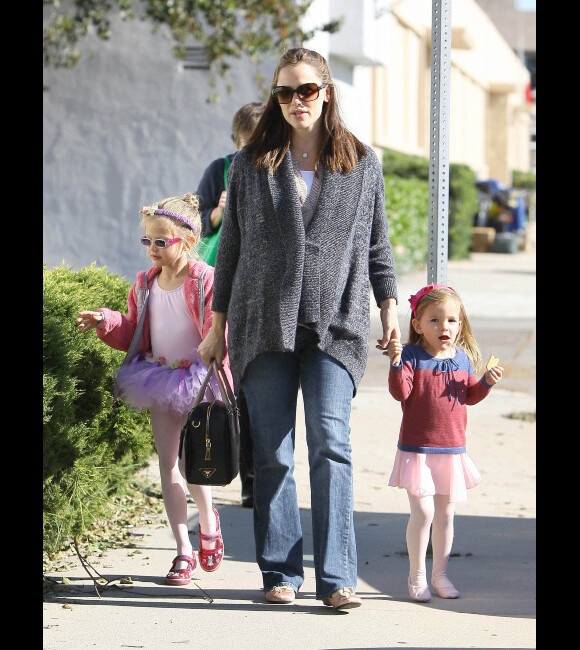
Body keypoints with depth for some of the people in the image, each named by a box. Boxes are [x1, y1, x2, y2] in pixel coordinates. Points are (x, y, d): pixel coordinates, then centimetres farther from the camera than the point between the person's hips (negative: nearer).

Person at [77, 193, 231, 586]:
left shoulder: (207, 281, -13)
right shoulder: (145, 284, 6)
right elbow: (134, 334, 15)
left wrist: (219, 381, -21)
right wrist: (105, 322, -1)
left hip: (198, 381, -6)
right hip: (160, 382, 6)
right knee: (168, 462, 4)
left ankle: (208, 519, 27)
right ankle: (184, 551, 10)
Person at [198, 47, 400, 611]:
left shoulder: (362, 163, 10)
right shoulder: (251, 164, 10)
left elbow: (377, 243, 15)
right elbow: (231, 246, 13)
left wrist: (389, 304, 5)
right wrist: (218, 325, 11)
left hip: (336, 325, -1)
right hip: (264, 325, 1)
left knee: (331, 443, -13)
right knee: (272, 454, 0)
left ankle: (336, 578, -12)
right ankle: (280, 574, 8)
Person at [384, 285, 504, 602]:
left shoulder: (463, 358, 8)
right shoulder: (412, 356, -7)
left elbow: (470, 396, 14)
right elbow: (400, 392, -17)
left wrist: (486, 382, -4)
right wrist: (396, 363, -32)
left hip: (452, 449, 5)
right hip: (417, 448, -5)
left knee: (445, 514, 10)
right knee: (423, 511, -11)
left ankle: (440, 573, 23)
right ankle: (416, 574, 4)